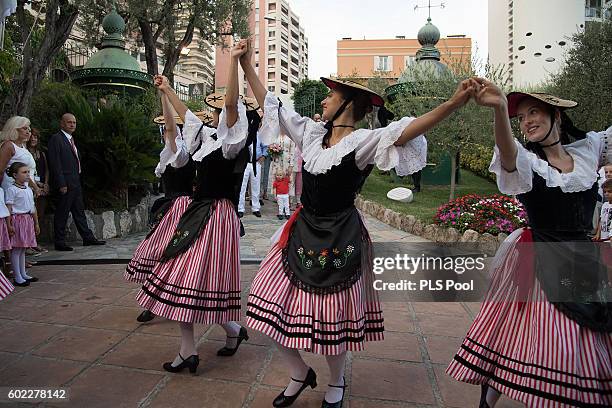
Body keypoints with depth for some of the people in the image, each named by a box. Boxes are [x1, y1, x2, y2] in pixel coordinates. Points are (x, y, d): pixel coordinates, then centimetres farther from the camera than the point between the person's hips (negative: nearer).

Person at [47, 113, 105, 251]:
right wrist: (61, 184, -20)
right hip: (65, 183, -9)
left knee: (79, 211, 14)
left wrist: (77, 179, 15)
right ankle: (59, 242, 7)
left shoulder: (71, 139, 18)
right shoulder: (56, 139, -10)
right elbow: (55, 164, -16)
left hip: (75, 182, 9)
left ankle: (87, 237, 20)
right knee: (62, 213, -1)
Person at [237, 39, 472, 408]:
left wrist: (453, 103, -41)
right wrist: (247, 64, 13)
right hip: (304, 229, 6)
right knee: (273, 304, 5)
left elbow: (405, 131, -27)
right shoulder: (311, 132, 7)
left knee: (334, 315, 7)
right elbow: (270, 103, 12)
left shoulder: (363, 141, -10)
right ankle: (301, 374, 31)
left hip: (340, 236, -5)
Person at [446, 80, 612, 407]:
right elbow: (508, 153, -32)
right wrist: (500, 109, -50)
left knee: (581, 351, 12)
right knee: (513, 340, -1)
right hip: (537, 266, -4)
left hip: (584, 264, 4)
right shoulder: (526, 162, -7)